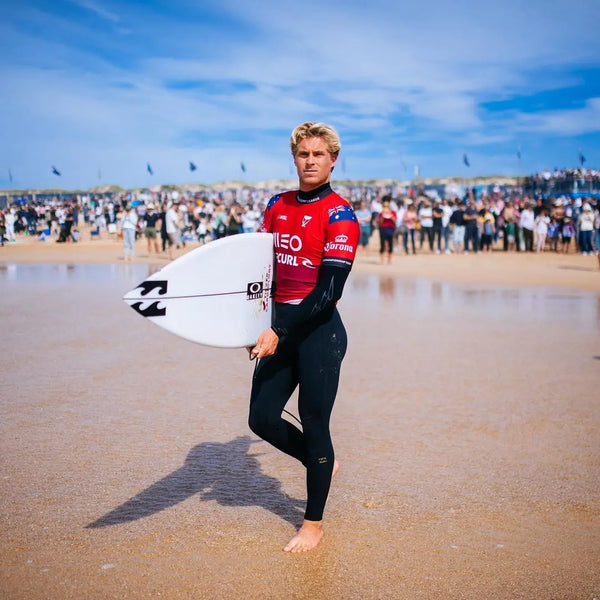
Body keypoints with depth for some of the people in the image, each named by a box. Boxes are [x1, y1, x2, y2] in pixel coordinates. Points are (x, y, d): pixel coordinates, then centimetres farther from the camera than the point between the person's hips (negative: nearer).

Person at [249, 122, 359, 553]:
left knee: (314, 425, 2)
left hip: (319, 331, -6)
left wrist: (279, 334, -21)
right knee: (262, 419, 8)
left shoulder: (339, 214, -11)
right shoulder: (277, 206, 9)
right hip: (280, 330, 7)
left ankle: (314, 522, 21)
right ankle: (323, 464, 36)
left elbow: (329, 290, -18)